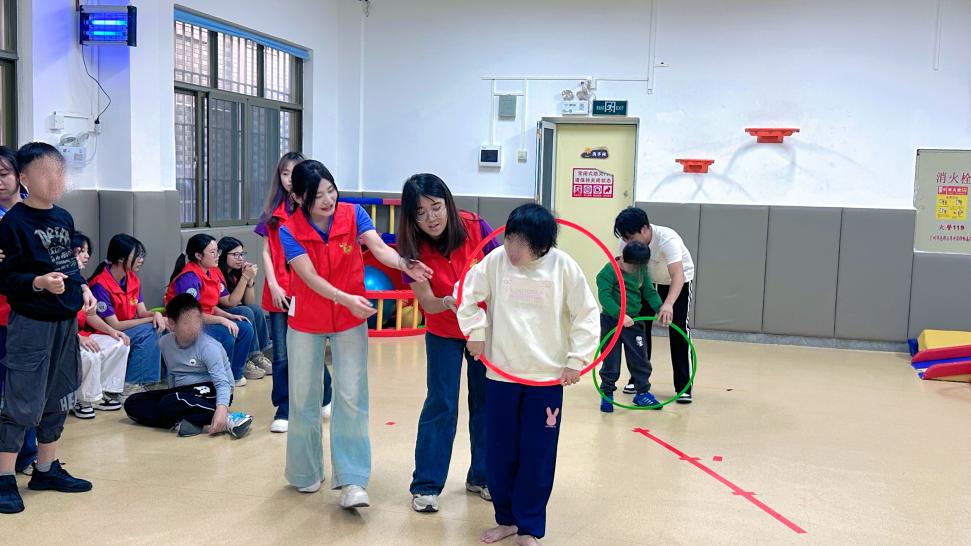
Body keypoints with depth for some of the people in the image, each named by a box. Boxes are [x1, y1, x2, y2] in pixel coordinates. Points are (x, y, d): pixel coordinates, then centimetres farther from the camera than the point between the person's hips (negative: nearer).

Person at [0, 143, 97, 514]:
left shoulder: (64, 218, 8)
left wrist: (83, 288, 3)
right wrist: (39, 283, -29)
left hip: (66, 320, 7)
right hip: (31, 323, -7)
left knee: (58, 398, 14)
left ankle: (46, 469, 27)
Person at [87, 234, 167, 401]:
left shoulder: (133, 279, 2)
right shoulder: (100, 285, -21)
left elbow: (142, 312, 3)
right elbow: (115, 326, -22)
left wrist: (156, 315, -20)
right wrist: (151, 319, -21)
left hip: (128, 329, 7)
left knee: (159, 328, -14)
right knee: (147, 332, -27)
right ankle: (129, 388, -25)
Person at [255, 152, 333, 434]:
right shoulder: (272, 212, 8)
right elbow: (266, 252, 6)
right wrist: (273, 286, -5)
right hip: (279, 292, 2)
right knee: (281, 356, 2)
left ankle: (325, 397, 30)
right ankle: (283, 412, 12)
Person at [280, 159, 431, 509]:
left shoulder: (353, 215, -11)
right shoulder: (290, 231, -15)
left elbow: (379, 248, -25)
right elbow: (310, 277, -25)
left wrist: (404, 264, -46)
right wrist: (346, 299, -39)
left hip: (350, 321, 0)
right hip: (306, 322, 0)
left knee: (351, 397, -5)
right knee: (304, 398, 11)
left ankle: (352, 481, -1)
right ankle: (306, 473, 30)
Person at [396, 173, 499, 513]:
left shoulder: (475, 228, -20)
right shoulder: (413, 247, -19)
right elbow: (428, 303, -22)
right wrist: (449, 303, -42)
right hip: (444, 333, -1)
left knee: (487, 401, 7)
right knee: (441, 404, -3)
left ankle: (482, 477, 24)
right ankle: (426, 485, 10)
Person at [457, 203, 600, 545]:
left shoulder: (563, 267, -9)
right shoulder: (496, 261, -6)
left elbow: (587, 314, -2)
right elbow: (468, 294, 7)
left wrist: (577, 360, -4)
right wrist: (475, 331, 0)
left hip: (547, 377, -2)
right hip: (501, 374, 2)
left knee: (538, 456, 4)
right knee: (500, 453, 10)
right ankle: (506, 519, 30)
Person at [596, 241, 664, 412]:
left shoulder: (642, 272, 3)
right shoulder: (608, 272, -17)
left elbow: (650, 292, 4)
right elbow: (605, 297, -25)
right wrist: (620, 314, -34)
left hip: (633, 321, 5)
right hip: (611, 321, -5)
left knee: (640, 359, 10)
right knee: (610, 360, 4)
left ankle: (642, 393, 25)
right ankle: (607, 394, 19)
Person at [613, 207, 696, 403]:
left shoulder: (667, 239, -39)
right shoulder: (628, 241, -23)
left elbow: (678, 275, -48)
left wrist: (668, 304, -64)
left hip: (678, 280, -5)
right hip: (648, 280, 5)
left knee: (678, 329, -13)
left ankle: (684, 387, -6)